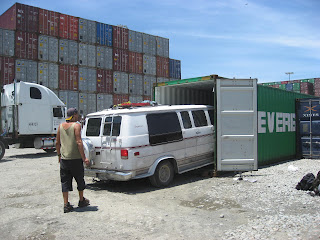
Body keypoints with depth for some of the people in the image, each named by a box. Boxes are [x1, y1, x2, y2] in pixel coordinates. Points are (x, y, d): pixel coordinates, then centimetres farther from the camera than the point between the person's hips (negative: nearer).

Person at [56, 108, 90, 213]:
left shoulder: (61, 126, 9)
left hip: (64, 159, 5)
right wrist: (84, 158, -14)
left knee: (65, 182, 9)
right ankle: (81, 201, 27)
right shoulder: (76, 125, -9)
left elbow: (57, 143, 14)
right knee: (80, 180, 13)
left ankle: (66, 205, 9)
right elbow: (79, 143, -16)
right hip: (75, 158, -5)